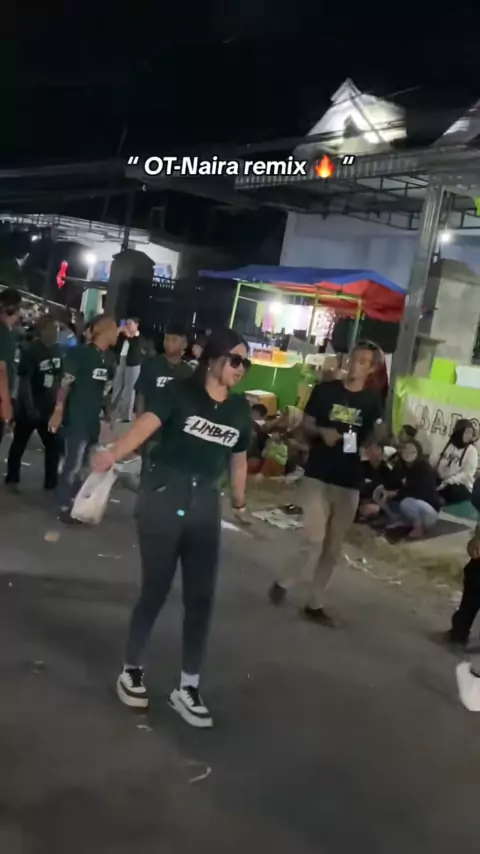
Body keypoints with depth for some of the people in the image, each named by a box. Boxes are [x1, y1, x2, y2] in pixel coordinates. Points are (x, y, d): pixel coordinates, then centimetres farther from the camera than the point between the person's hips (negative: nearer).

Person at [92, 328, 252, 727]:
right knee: (155, 590, 3)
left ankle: (188, 688, 16)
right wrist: (114, 454, -43)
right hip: (163, 497, -4)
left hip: (205, 504, 4)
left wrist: (240, 502, 26)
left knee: (201, 597, 4)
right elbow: (145, 424, -25)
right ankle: (131, 670, 25)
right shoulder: (179, 391, -9)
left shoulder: (240, 408, 6)